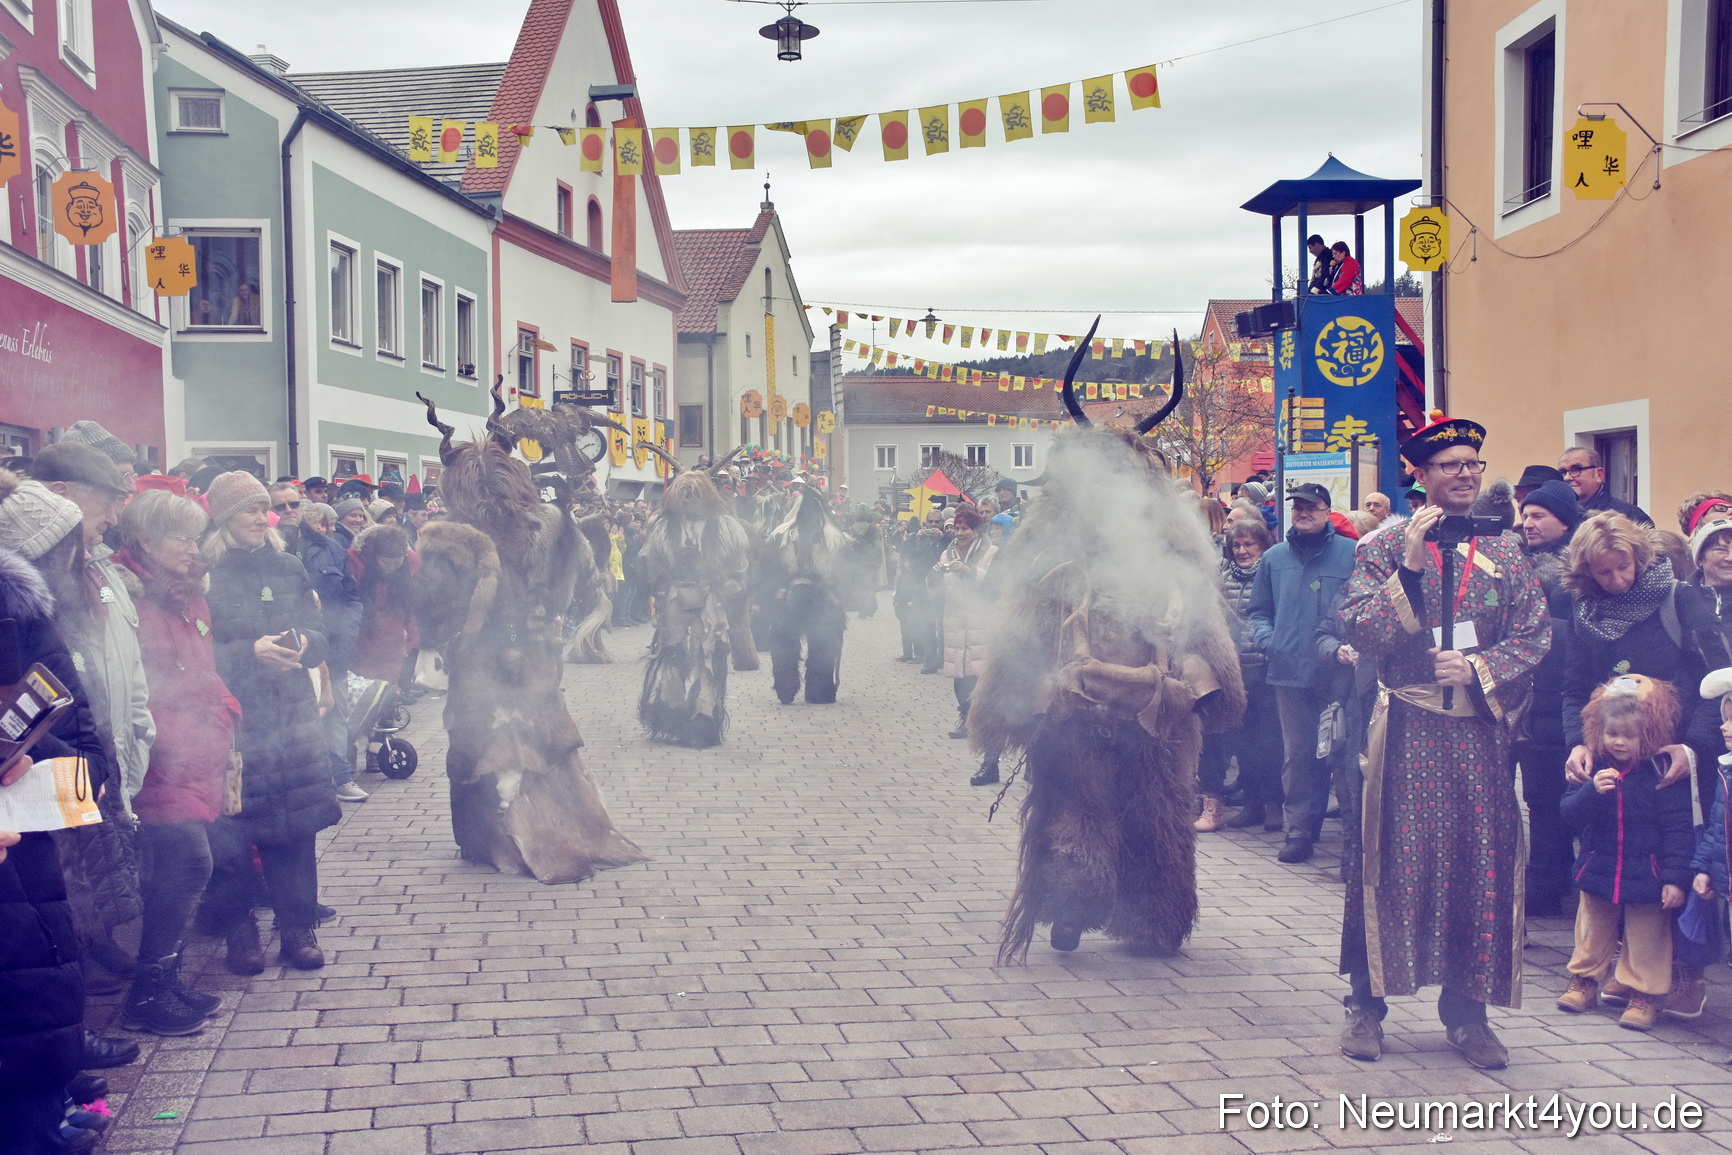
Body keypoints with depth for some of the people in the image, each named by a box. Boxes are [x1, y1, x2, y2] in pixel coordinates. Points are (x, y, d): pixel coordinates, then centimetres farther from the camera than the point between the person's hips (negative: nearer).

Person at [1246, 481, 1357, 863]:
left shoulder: (1351, 554, 1)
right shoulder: (1275, 558, 13)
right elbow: (1260, 610, 19)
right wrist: (1264, 638, -1)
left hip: (1338, 671, -3)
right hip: (1290, 671, 3)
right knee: (1297, 754, 5)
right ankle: (1299, 829, 11)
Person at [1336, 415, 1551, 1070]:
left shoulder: (1503, 554, 10)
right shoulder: (1385, 550, 2)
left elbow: (1535, 635, 5)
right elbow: (1358, 629, -11)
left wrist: (1479, 668, -11)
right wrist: (1409, 565, -17)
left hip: (1480, 730, 3)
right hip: (1407, 727, -3)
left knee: (1479, 863, 4)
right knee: (1391, 861, -1)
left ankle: (1466, 1010, 17)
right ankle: (1366, 1004, 10)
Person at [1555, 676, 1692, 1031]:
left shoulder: (1663, 773, -12)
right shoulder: (1594, 768, -3)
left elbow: (1678, 829, -11)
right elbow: (1571, 813, -7)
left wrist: (1676, 878, -15)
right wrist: (1592, 790, -27)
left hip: (1646, 875, -3)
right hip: (1598, 868, 4)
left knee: (1646, 937, 7)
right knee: (1593, 931, 18)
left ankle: (1644, 993, 20)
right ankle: (1584, 980, 34)